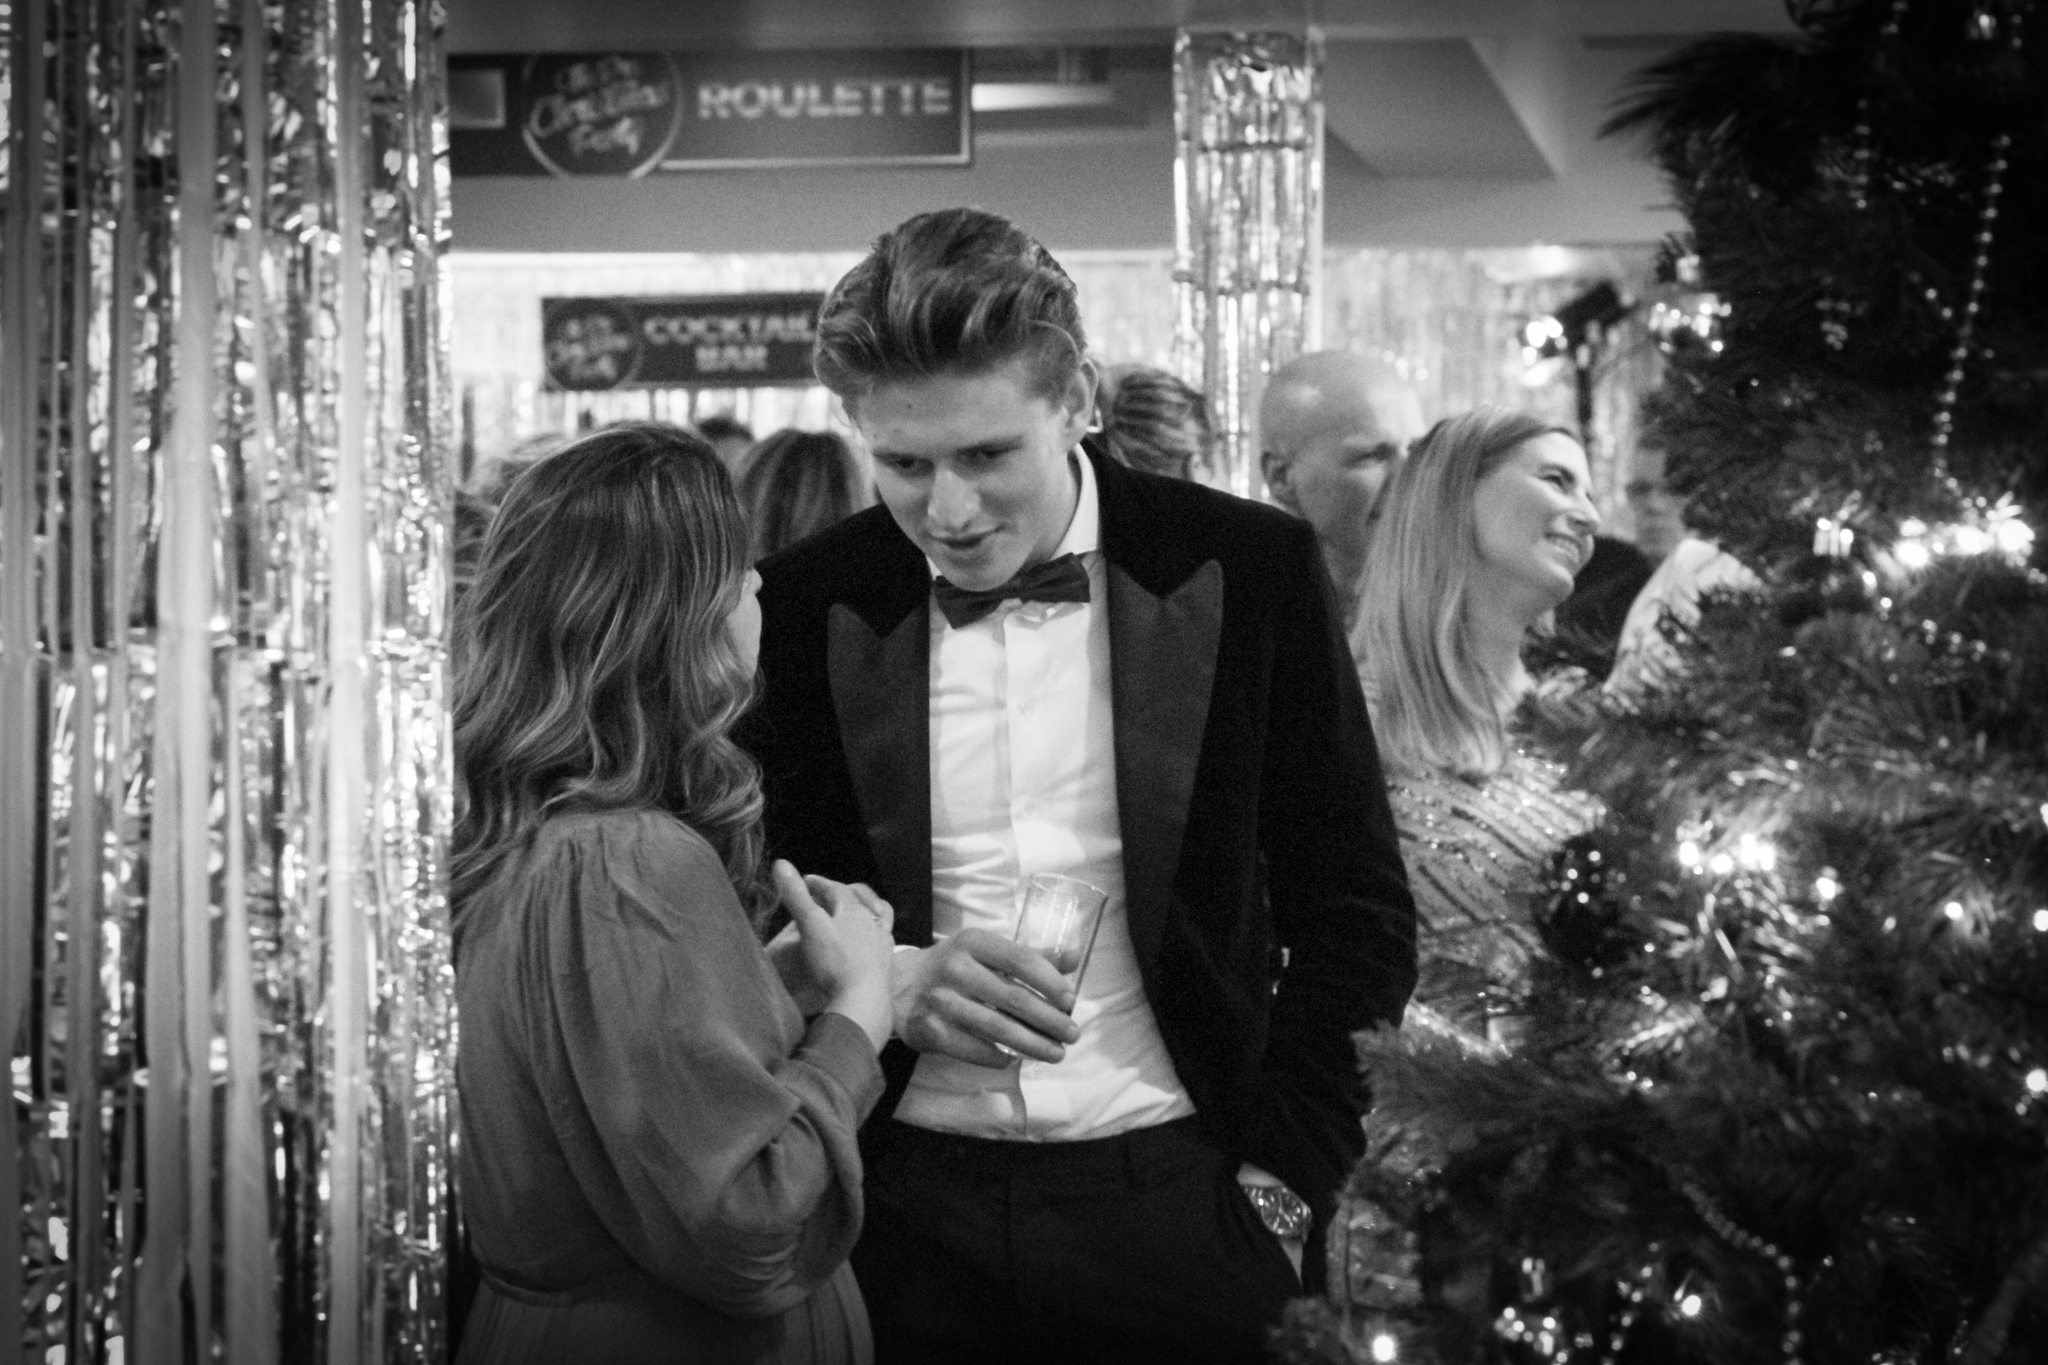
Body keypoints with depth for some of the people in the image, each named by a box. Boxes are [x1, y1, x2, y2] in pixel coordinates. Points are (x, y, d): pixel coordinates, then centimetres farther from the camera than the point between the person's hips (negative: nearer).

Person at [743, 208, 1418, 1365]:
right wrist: (882, 985, -15)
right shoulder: (804, 609, -1)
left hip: (1179, 1199, -1)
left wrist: (1283, 1182, -5)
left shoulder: (1246, 572, -3)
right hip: (905, 1212, 1)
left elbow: (1356, 914, 1)